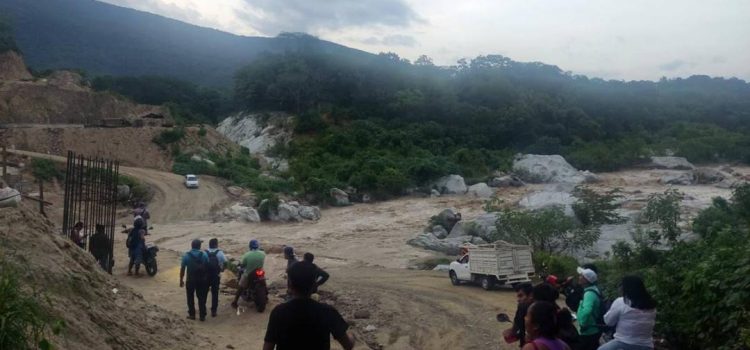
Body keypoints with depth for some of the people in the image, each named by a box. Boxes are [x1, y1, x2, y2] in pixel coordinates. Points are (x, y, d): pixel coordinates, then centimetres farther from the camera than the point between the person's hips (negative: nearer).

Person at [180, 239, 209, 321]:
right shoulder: (204, 255, -7)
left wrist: (181, 280, 3)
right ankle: (202, 316, 15)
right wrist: (207, 278, 7)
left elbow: (182, 269, -7)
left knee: (190, 298, 16)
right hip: (202, 280, 1)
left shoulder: (186, 255, -9)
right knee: (201, 298, 12)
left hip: (190, 280, -1)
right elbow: (207, 267, -5)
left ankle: (192, 314, 23)